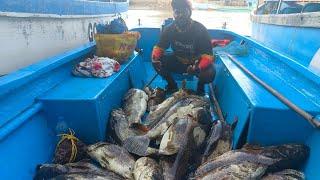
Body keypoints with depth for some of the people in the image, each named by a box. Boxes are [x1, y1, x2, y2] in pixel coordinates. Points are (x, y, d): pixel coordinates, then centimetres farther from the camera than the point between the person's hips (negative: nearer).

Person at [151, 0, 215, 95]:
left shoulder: (201, 30, -19)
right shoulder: (169, 29, -10)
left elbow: (207, 55, -23)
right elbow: (159, 47, -5)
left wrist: (199, 67, -46)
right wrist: (155, 57, -30)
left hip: (196, 63, -3)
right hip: (177, 61, 3)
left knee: (209, 74, -33)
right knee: (157, 62, -20)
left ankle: (200, 86, 6)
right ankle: (172, 85, 5)